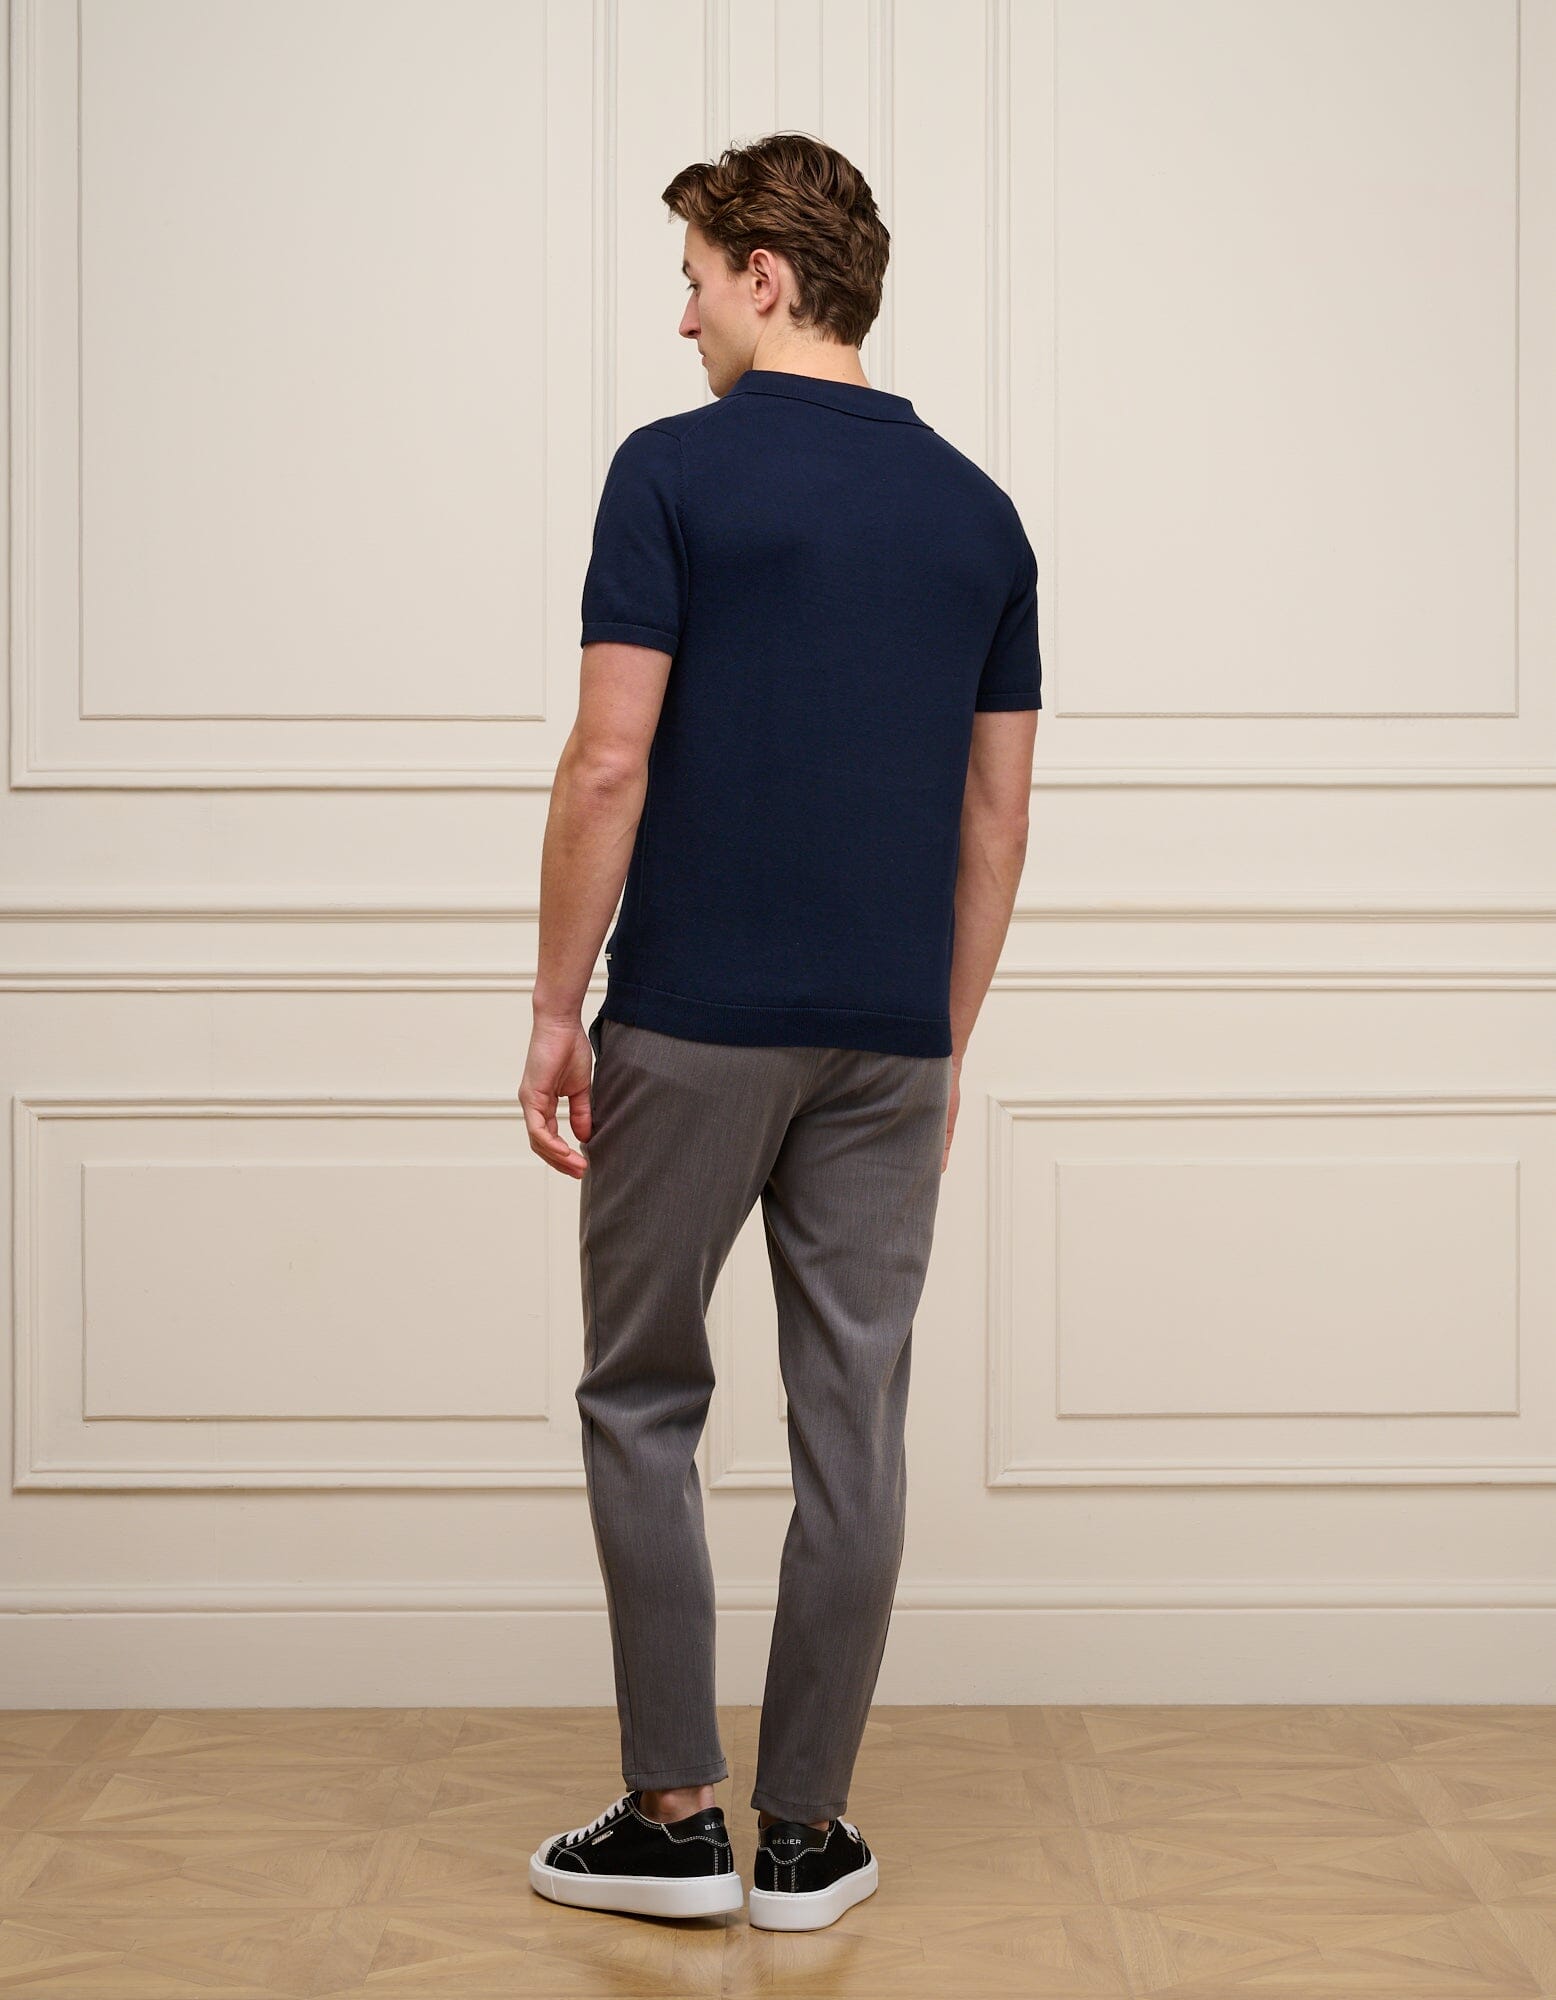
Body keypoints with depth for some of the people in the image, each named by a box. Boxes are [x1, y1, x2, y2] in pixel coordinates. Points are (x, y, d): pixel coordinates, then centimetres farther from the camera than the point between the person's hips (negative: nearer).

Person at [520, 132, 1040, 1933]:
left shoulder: (675, 469, -7)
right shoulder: (978, 510, 9)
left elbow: (609, 763, -12)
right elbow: (997, 812, 10)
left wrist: (558, 1009, -5)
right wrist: (945, 1040, 16)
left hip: (695, 1021, -4)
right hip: (890, 1034, 4)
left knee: (642, 1398, 9)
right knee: (852, 1421, 7)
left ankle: (673, 1816, 9)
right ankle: (806, 1831, 12)